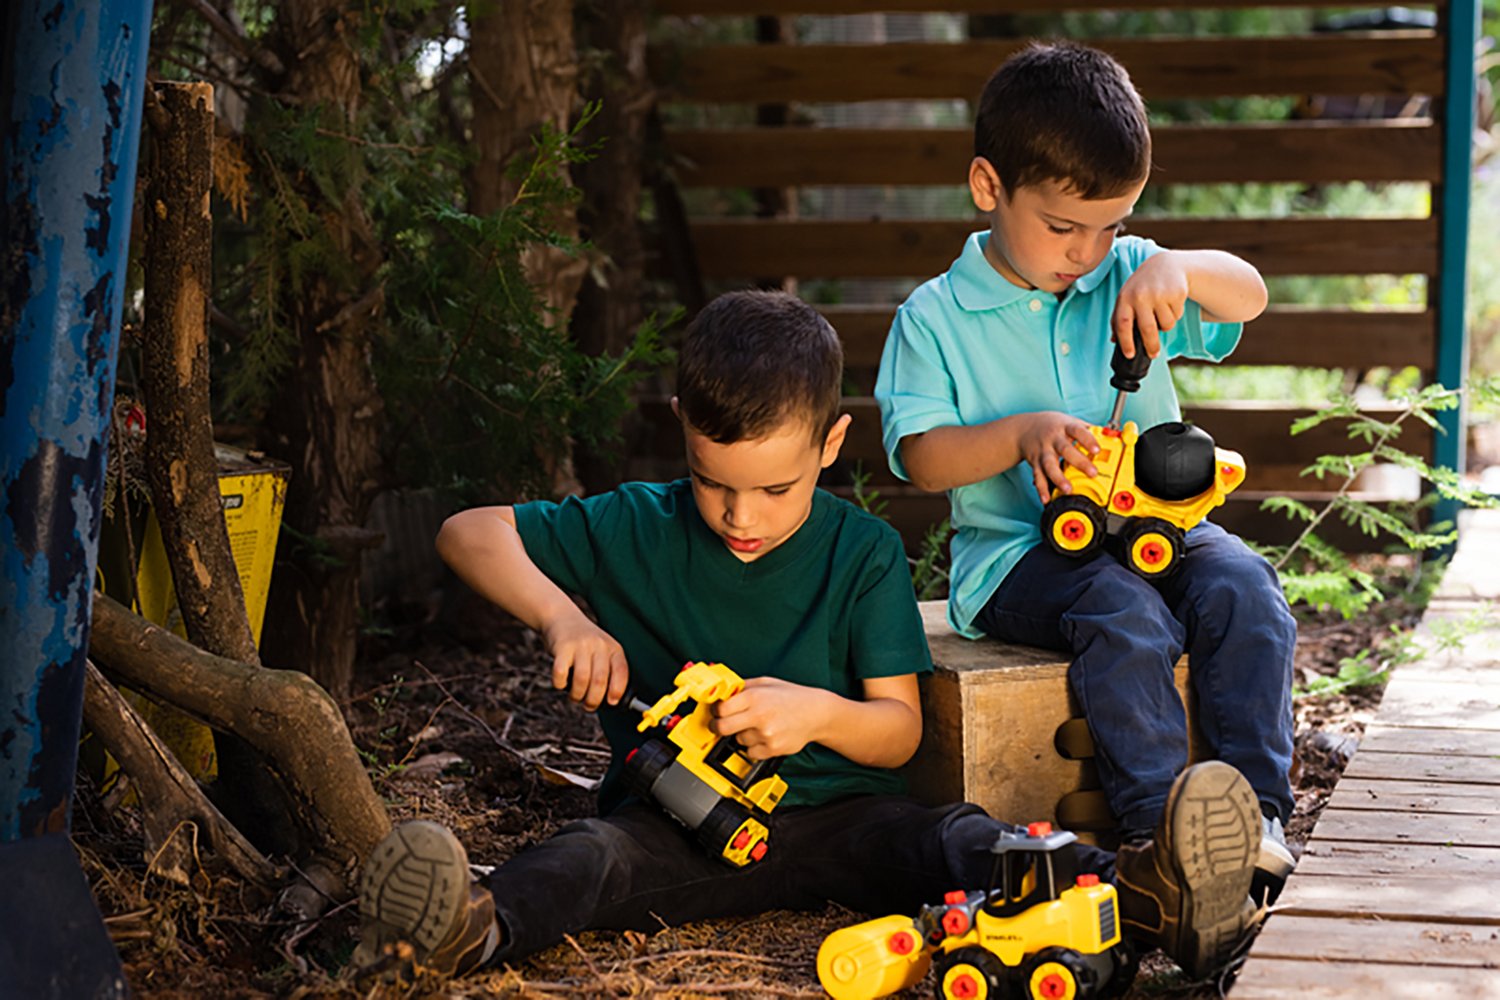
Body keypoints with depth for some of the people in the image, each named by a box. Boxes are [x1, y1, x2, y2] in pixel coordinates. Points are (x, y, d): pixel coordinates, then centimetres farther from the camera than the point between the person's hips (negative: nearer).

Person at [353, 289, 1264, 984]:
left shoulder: (864, 553, 1)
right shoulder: (635, 530, 2)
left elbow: (900, 732, -1)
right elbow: (469, 533, 2)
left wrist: (821, 712, -23)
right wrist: (564, 616, -14)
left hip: (834, 809, 0)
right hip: (676, 817, 0)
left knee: (960, 841, -30)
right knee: (588, 857, -34)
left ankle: (1140, 897, -53)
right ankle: (481, 926, -66)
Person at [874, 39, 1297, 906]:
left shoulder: (1128, 277, 10)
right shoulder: (936, 318, 0)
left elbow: (1248, 298, -2)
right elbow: (920, 458, -7)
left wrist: (1179, 268, -23)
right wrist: (1020, 435, -24)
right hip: (1021, 551, -4)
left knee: (1242, 587, -25)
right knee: (1125, 614, -33)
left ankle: (1258, 807, -23)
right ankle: (1163, 823, -32)